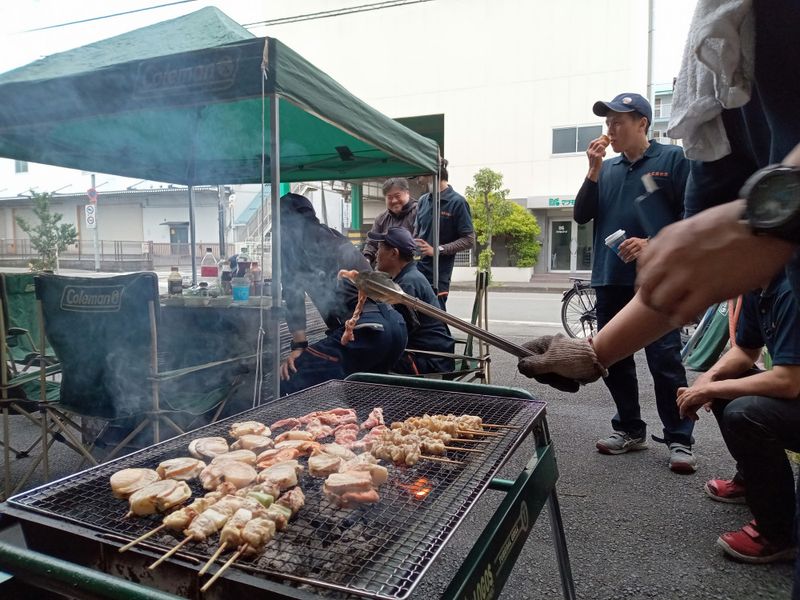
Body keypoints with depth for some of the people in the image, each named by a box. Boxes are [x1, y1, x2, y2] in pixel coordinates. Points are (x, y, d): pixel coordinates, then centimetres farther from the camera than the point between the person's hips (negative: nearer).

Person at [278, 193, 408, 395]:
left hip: (362, 330, -8)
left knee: (287, 386, -8)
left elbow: (293, 293, -3)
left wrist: (298, 346, -6)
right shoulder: (335, 236, 31)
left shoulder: (291, 239, 9)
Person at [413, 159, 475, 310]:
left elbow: (469, 240, -9)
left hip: (439, 274, -5)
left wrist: (436, 250, -16)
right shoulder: (423, 201, 12)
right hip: (417, 269, 5)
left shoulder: (457, 202, -6)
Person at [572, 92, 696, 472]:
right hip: (610, 280, 6)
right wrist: (593, 169, -2)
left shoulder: (672, 159, 1)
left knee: (665, 360, -5)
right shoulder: (608, 169, 15)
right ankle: (630, 430, 22)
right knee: (615, 360, 9)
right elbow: (581, 216, 7)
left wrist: (653, 243, -16)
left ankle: (679, 440, 7)